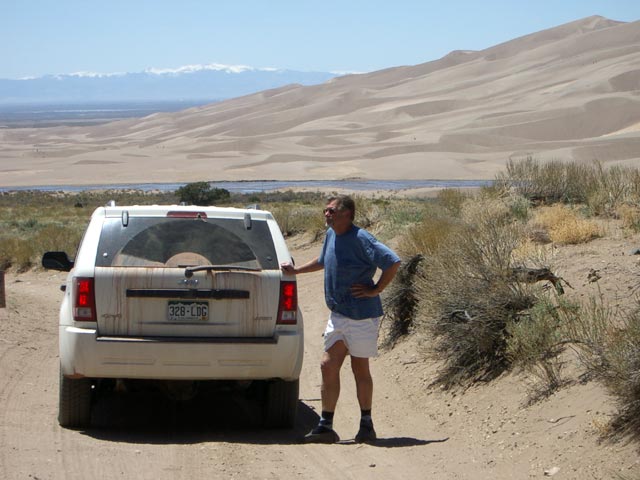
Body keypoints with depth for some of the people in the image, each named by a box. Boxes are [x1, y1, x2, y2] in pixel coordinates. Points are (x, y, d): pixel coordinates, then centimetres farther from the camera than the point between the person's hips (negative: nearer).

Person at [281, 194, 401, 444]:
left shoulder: (360, 239, -17)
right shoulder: (330, 235, 10)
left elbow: (392, 261, -23)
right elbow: (323, 261, 31)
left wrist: (375, 290, -19)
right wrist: (296, 270, 28)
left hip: (361, 315, -8)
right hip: (338, 315, 8)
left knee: (360, 369, 3)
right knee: (328, 366, 1)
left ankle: (366, 424, 17)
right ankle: (325, 425, 4)